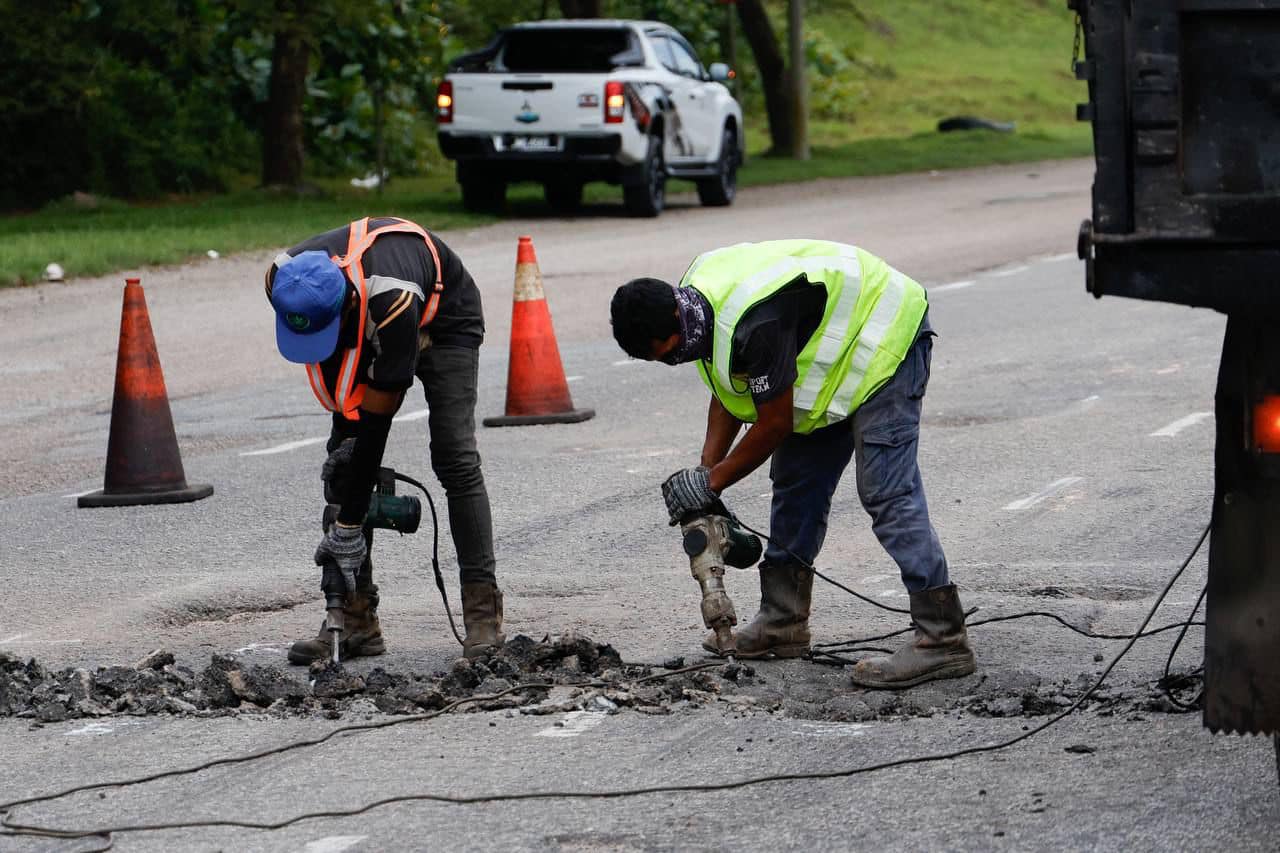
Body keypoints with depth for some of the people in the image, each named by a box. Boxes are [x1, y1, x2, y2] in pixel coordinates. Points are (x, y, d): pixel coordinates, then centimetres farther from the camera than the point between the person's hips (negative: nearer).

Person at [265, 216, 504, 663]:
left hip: (442, 321, -5)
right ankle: (357, 621, -4)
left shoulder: (390, 300, -45)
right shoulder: (283, 280, -29)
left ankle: (483, 611, -16)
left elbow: (376, 424, -37)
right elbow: (323, 354, -5)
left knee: (455, 459, -20)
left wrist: (348, 525, -33)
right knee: (343, 460, -7)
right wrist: (345, 422, -12)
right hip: (367, 335, 5)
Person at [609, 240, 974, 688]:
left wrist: (711, 482, -12)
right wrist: (706, 466, 1)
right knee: (796, 484, 12)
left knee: (887, 494, -18)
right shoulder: (695, 296, -4)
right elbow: (730, 391, 9)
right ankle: (782, 624, 20)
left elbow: (775, 423, -23)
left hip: (885, 341, -11)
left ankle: (944, 639, -21)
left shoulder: (752, 326, -34)